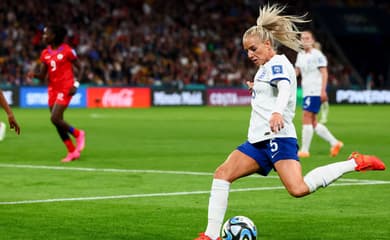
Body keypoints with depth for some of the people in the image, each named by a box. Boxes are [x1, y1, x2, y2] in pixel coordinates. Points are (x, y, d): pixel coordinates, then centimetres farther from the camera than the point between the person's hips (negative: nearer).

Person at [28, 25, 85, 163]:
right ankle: (72, 152, 18)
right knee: (58, 122, 6)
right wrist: (34, 75, -13)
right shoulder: (45, 53, 8)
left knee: (55, 119, -18)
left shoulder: (67, 50, -8)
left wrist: (76, 84, -12)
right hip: (52, 88, 7)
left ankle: (78, 134, 7)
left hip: (65, 88, -7)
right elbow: (42, 76, 8)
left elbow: (79, 68, -1)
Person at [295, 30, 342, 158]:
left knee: (307, 118, -12)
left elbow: (324, 73, -12)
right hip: (307, 92, 9)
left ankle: (304, 150, -10)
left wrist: (323, 90, -20)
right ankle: (334, 143, 17)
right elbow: (296, 71, 22)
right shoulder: (300, 55, 15)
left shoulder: (317, 55, -8)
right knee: (313, 122, 8)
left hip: (316, 92, -8)